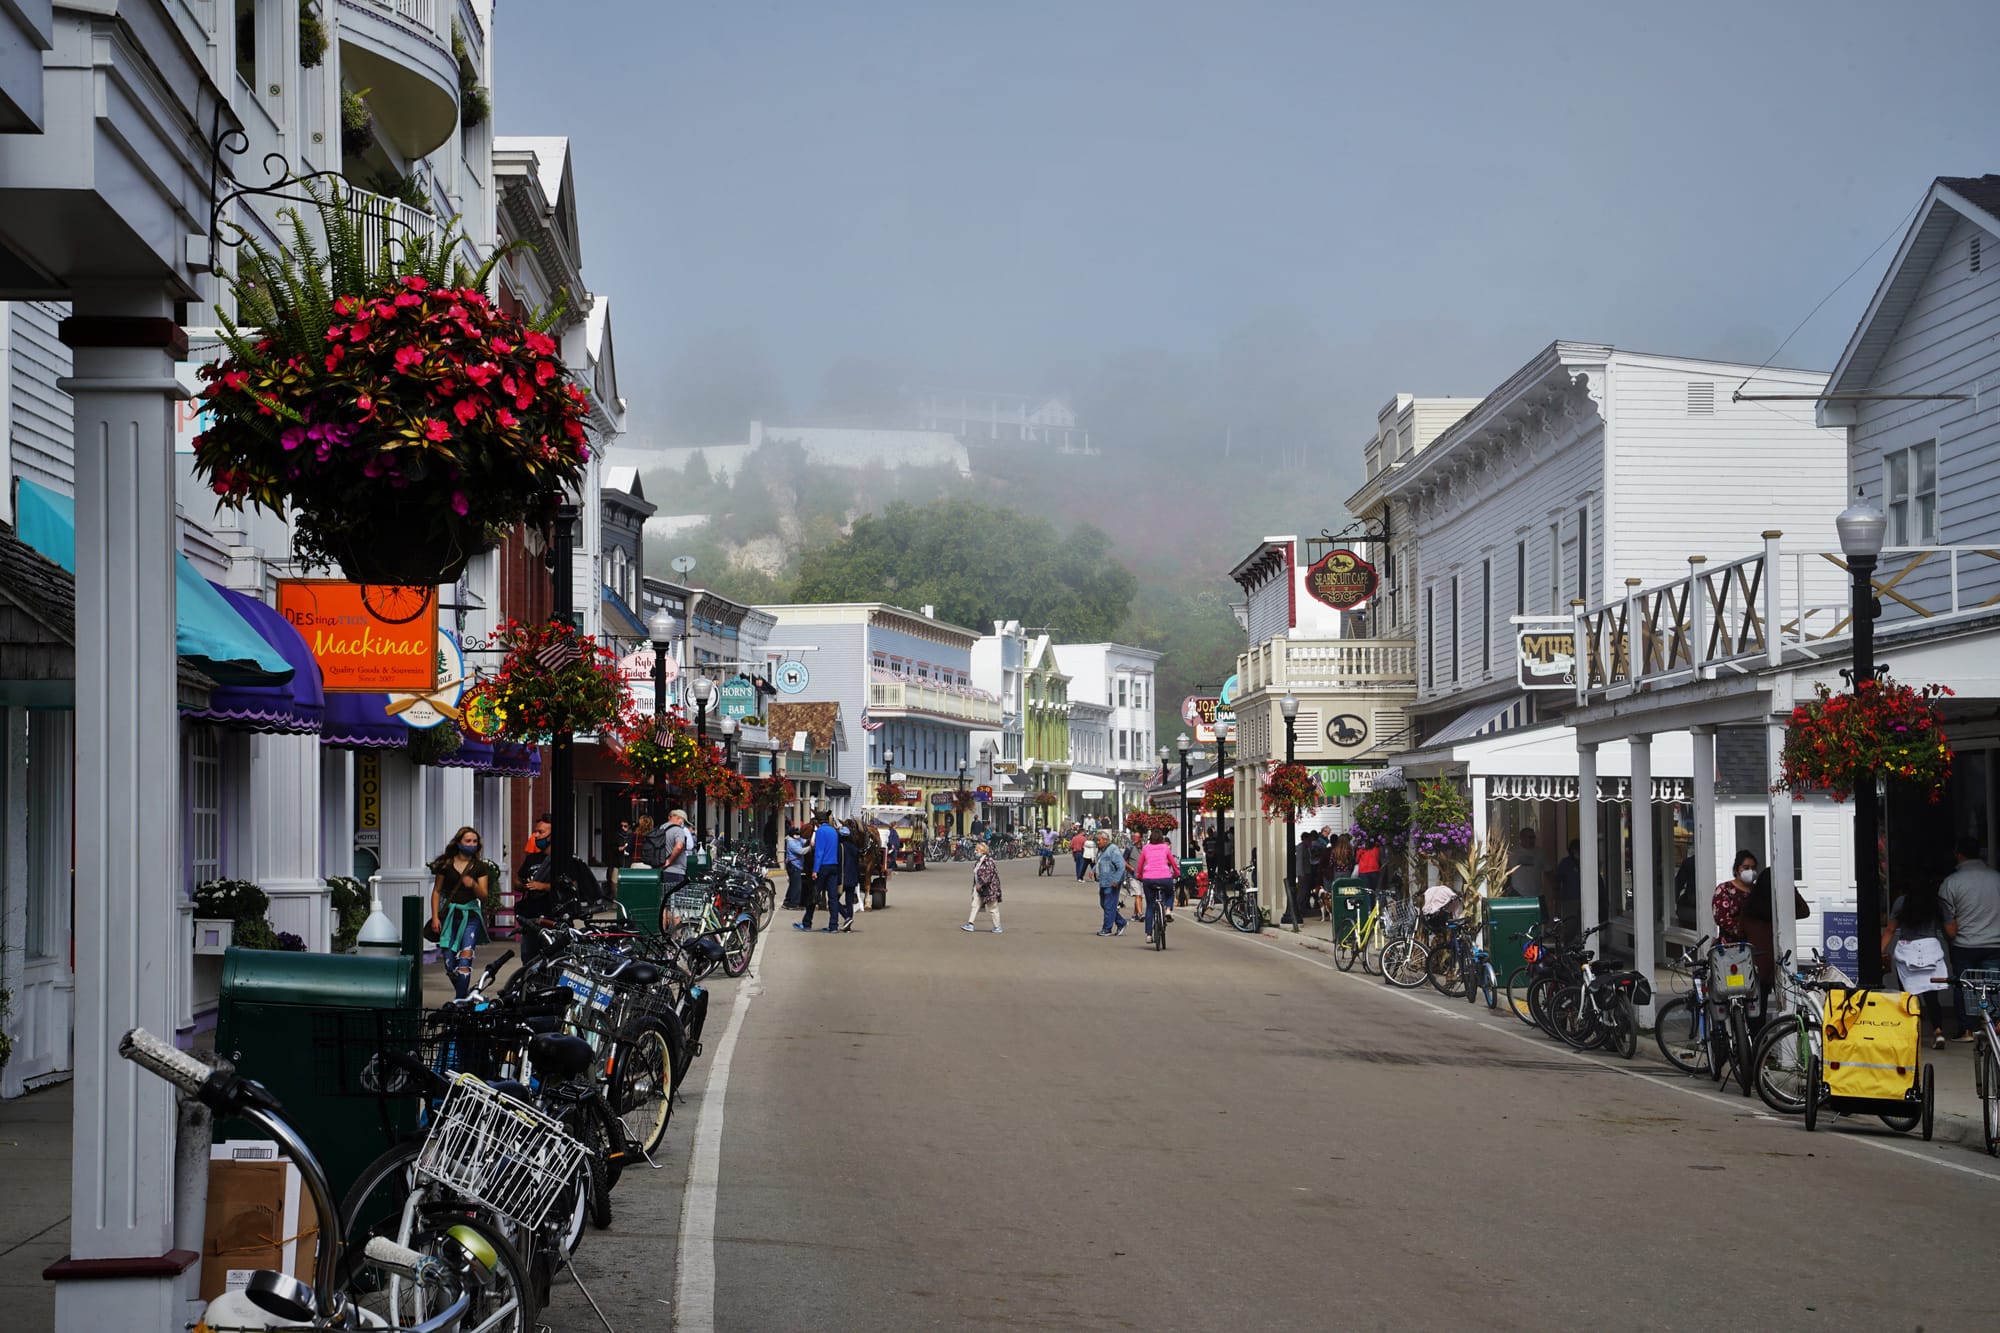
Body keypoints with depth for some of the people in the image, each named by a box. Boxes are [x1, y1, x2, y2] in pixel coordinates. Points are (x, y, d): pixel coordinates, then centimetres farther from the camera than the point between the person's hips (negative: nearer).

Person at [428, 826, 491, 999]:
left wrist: (473, 885, -22)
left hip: (471, 915, -1)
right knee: (449, 964, 0)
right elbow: (437, 891, 8)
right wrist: (435, 917, 0)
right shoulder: (446, 865, 6)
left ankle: (461, 1001, -19)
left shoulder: (480, 867, 5)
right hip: (449, 914, 1)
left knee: (464, 961, -17)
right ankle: (463, 994, 21)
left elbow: (483, 895, -1)